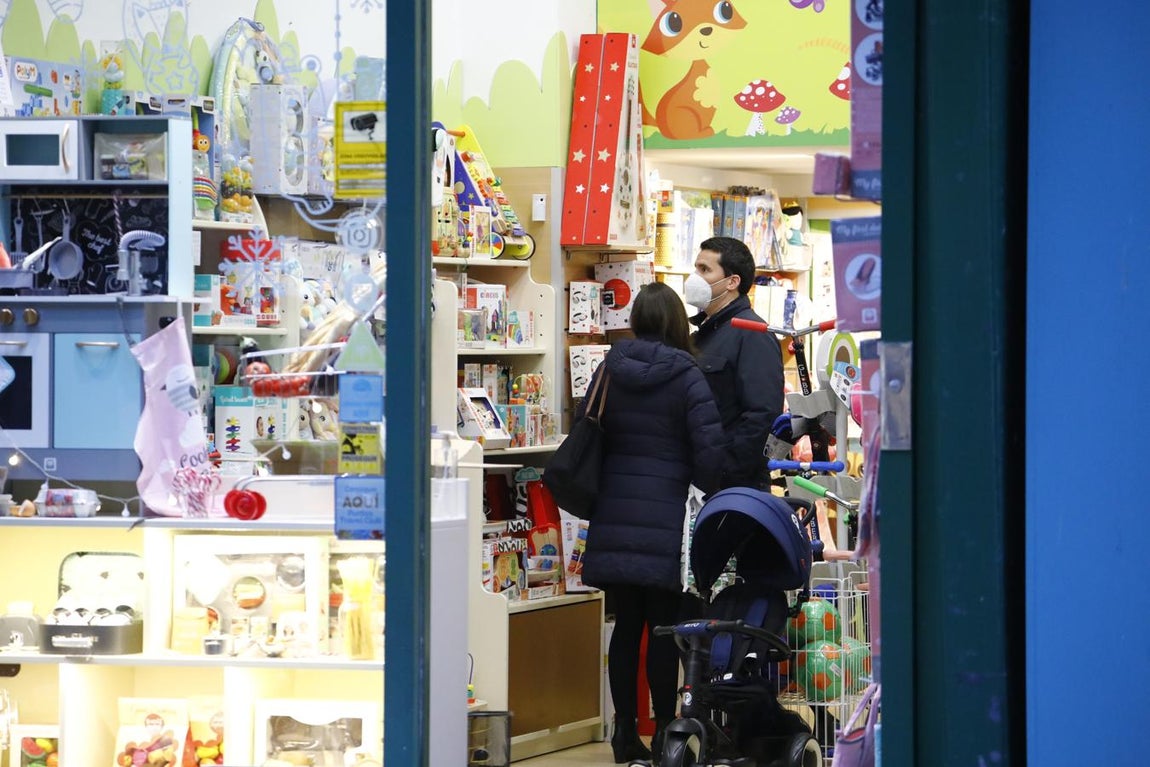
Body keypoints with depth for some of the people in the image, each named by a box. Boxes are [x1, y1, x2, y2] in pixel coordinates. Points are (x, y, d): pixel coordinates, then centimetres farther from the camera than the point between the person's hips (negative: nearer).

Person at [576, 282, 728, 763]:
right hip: (667, 520, -4)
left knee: (626, 624, 10)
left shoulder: (609, 371, 3)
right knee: (664, 626, 4)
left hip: (613, 519, 4)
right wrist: (705, 489, 7)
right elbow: (710, 450, -13)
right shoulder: (687, 377, -9)